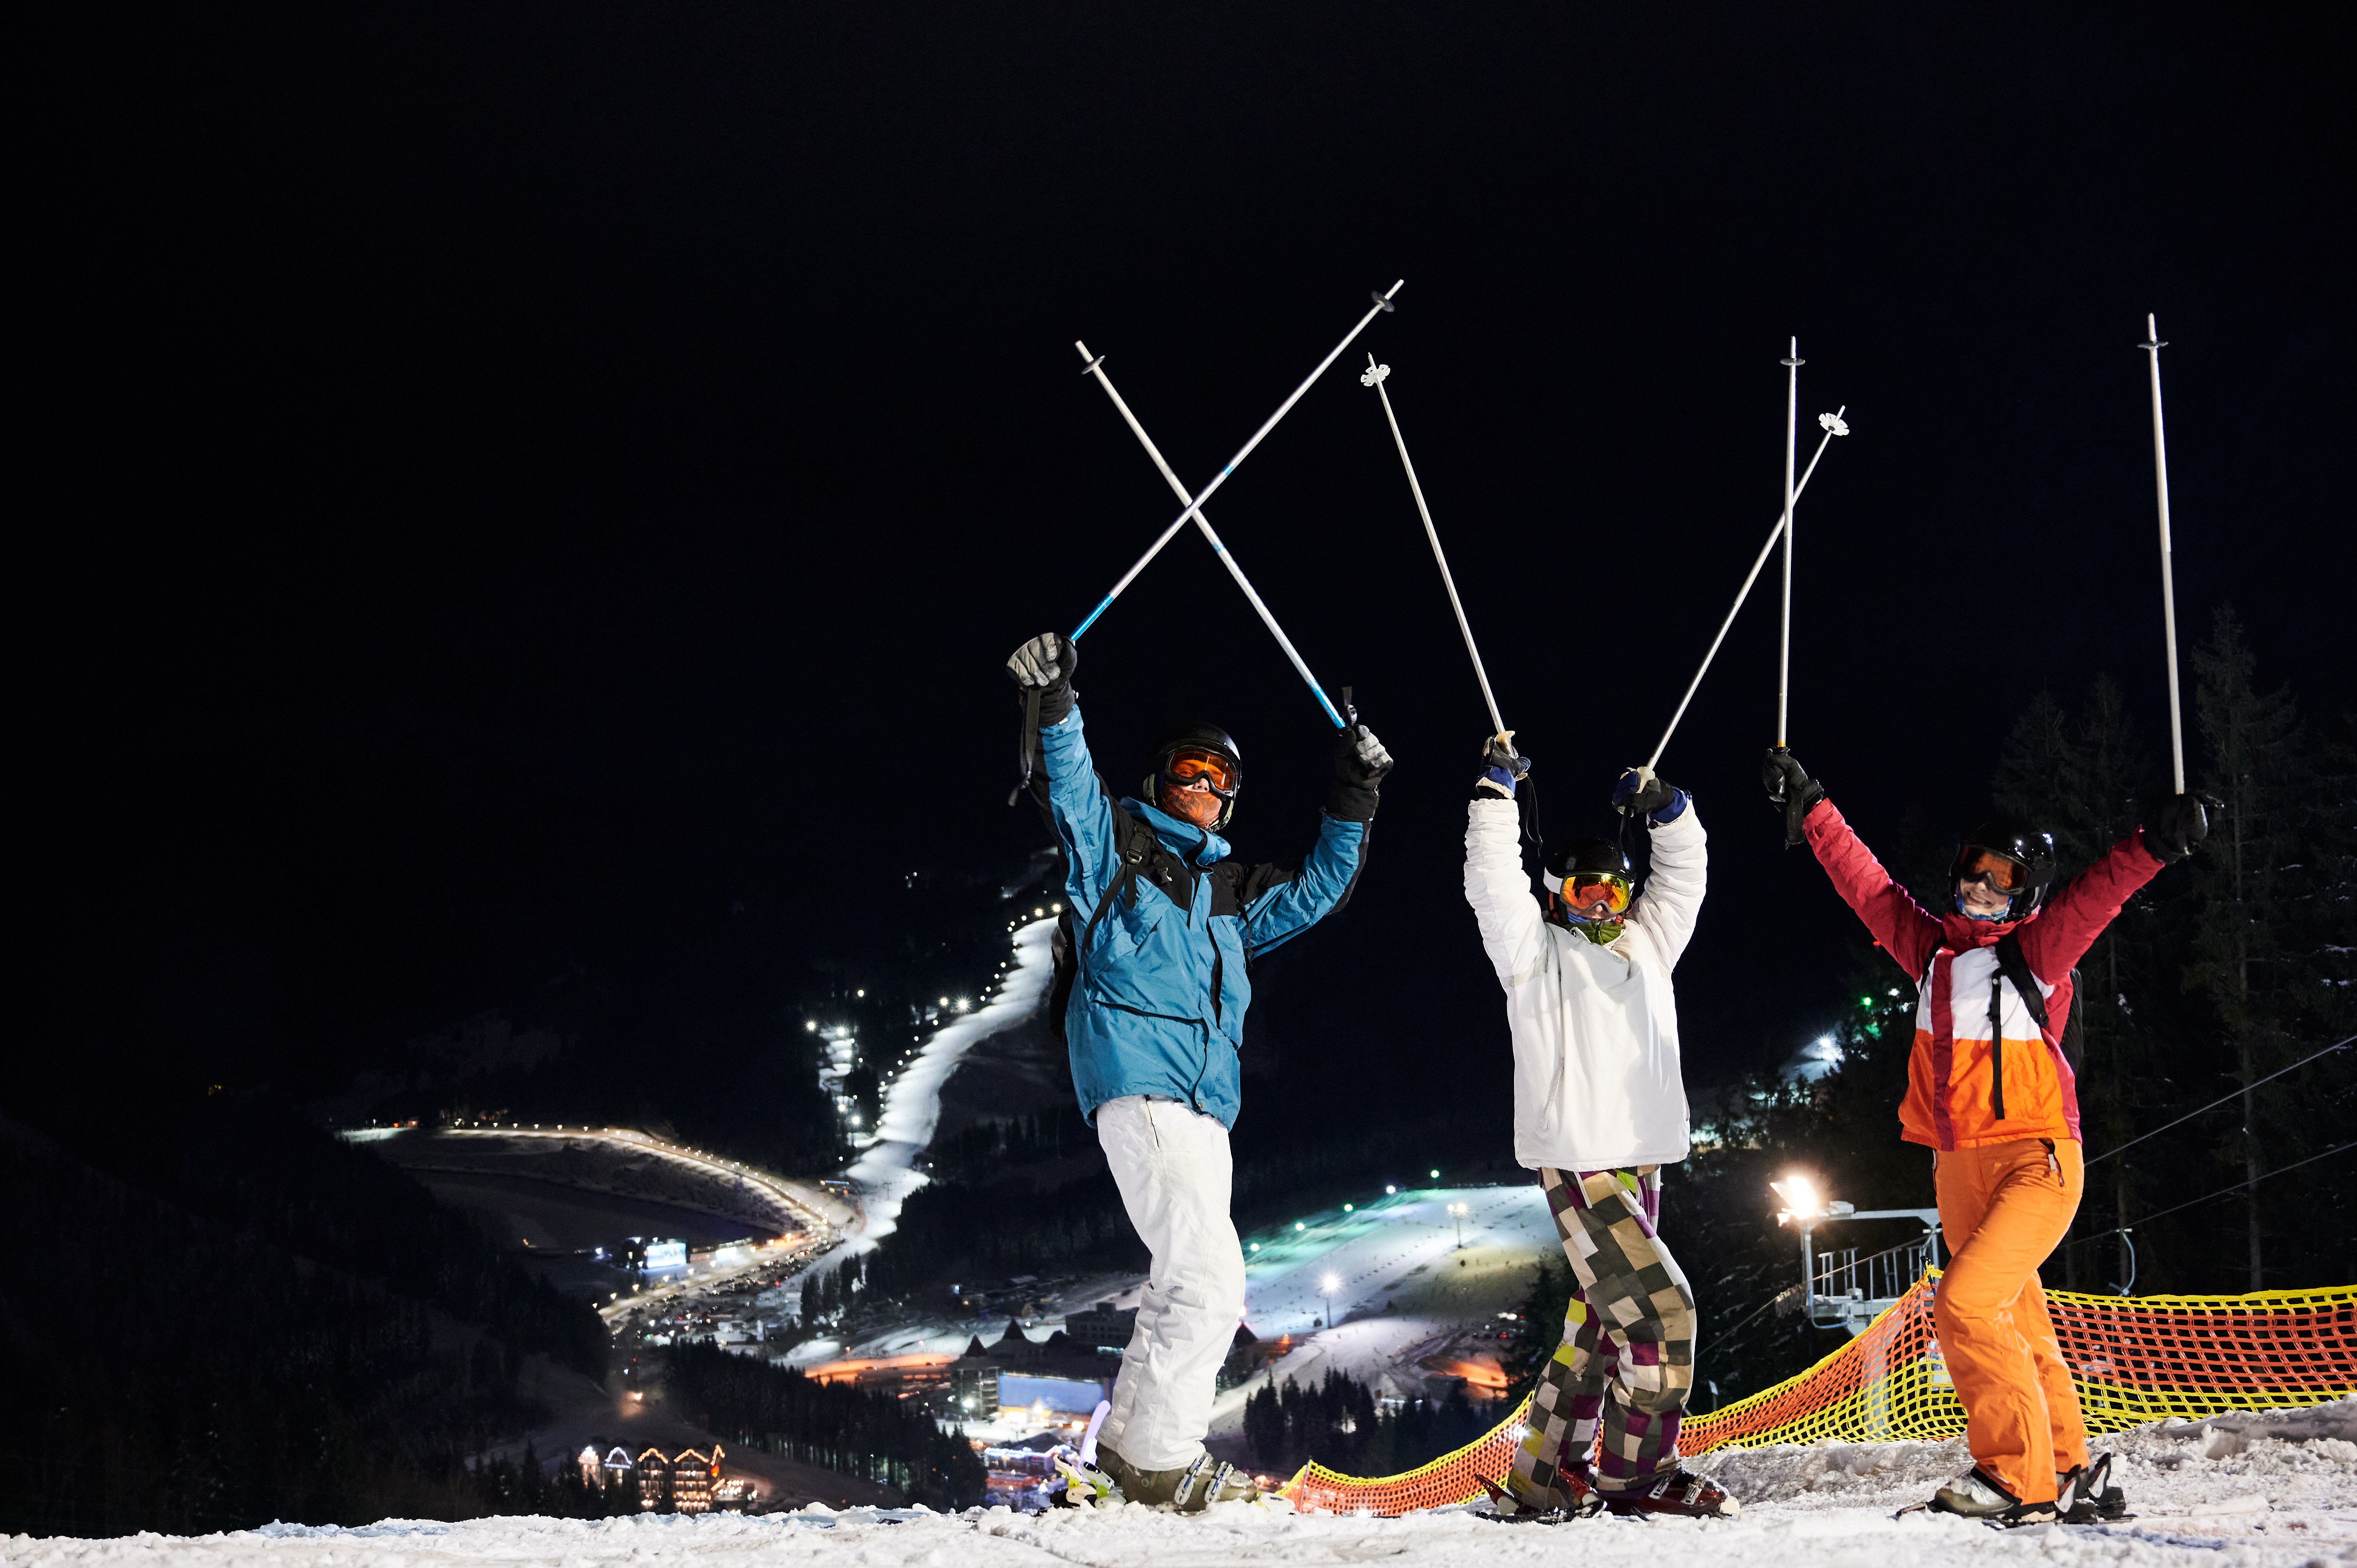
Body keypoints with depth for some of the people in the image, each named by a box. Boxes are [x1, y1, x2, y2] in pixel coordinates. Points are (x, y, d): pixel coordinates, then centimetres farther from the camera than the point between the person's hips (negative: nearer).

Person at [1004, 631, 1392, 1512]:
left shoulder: (1233, 893, 27)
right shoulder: (1115, 840, 11)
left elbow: (1319, 891, 30)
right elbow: (1069, 787, -5)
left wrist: (1352, 802, 20)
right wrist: (1054, 705, -21)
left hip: (1206, 1101, 8)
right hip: (1136, 1078, -8)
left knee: (1186, 1287, 9)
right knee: (1209, 1277, -17)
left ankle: (1127, 1458, 16)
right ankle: (1159, 1457, -11)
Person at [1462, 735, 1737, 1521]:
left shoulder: (1644, 946, 19)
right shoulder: (1538, 952, 2)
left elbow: (1685, 876, 20)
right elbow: (1493, 885, -9)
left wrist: (1670, 810, 5)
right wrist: (1495, 793, -11)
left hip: (1640, 1164, 7)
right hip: (1577, 1163, -7)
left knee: (1599, 1322, 9)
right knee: (1658, 1308, -14)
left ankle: (1544, 1476, 15)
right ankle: (1633, 1473, -5)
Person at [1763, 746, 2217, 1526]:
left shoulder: (2037, 949, -2)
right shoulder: (1932, 944, 11)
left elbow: (2097, 896, -17)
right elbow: (1865, 881, 17)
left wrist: (2154, 843, -33)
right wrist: (1811, 809, 16)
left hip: (2037, 1165, -6)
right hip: (1959, 1169, 6)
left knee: (1965, 1304, -19)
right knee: (2020, 1328, 11)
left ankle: (2019, 1478, -13)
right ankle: (2069, 1473, 21)